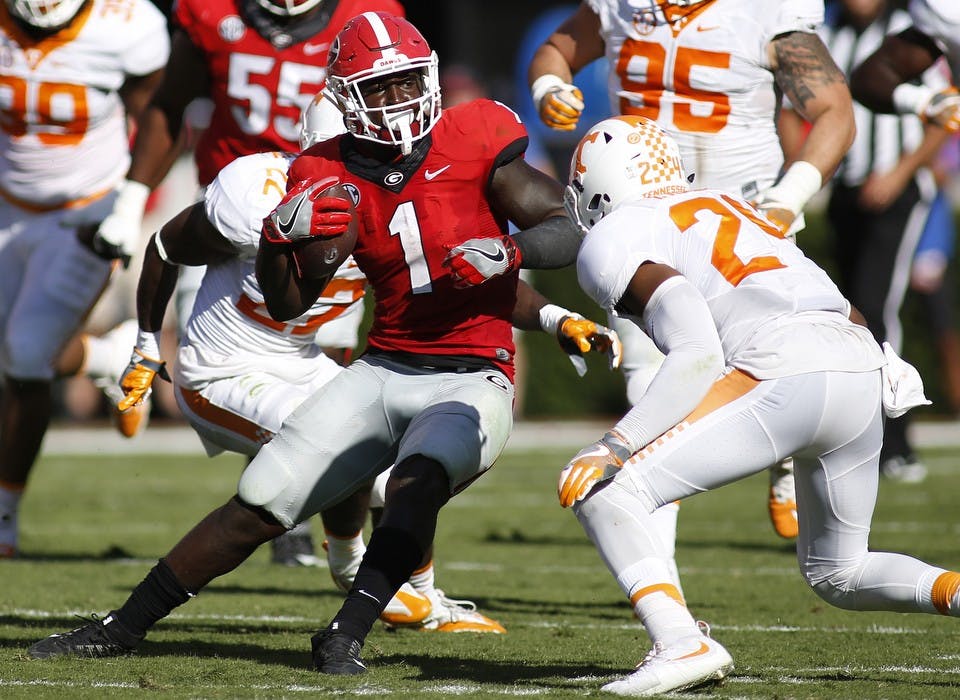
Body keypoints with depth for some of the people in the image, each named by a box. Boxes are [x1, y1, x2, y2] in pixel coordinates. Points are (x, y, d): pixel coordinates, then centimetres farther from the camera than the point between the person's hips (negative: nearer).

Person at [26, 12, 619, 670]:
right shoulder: (332, 178, 1)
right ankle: (124, 625, 15)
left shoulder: (473, 142, -8)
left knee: (418, 482, -35)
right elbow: (287, 305, 3)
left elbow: (568, 232, -7)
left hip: (470, 382, -3)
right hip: (383, 369, 3)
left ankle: (346, 636, -36)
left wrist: (505, 252, -27)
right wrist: (279, 233, -17)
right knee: (258, 504, 2)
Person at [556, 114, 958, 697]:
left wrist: (615, 446, -7)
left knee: (600, 490, -2)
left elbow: (698, 354, -7)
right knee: (837, 575, 26)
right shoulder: (728, 206, 32)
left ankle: (683, 644, -20)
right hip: (867, 374, 8)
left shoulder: (615, 242, 8)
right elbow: (844, 313, 27)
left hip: (787, 376, -8)